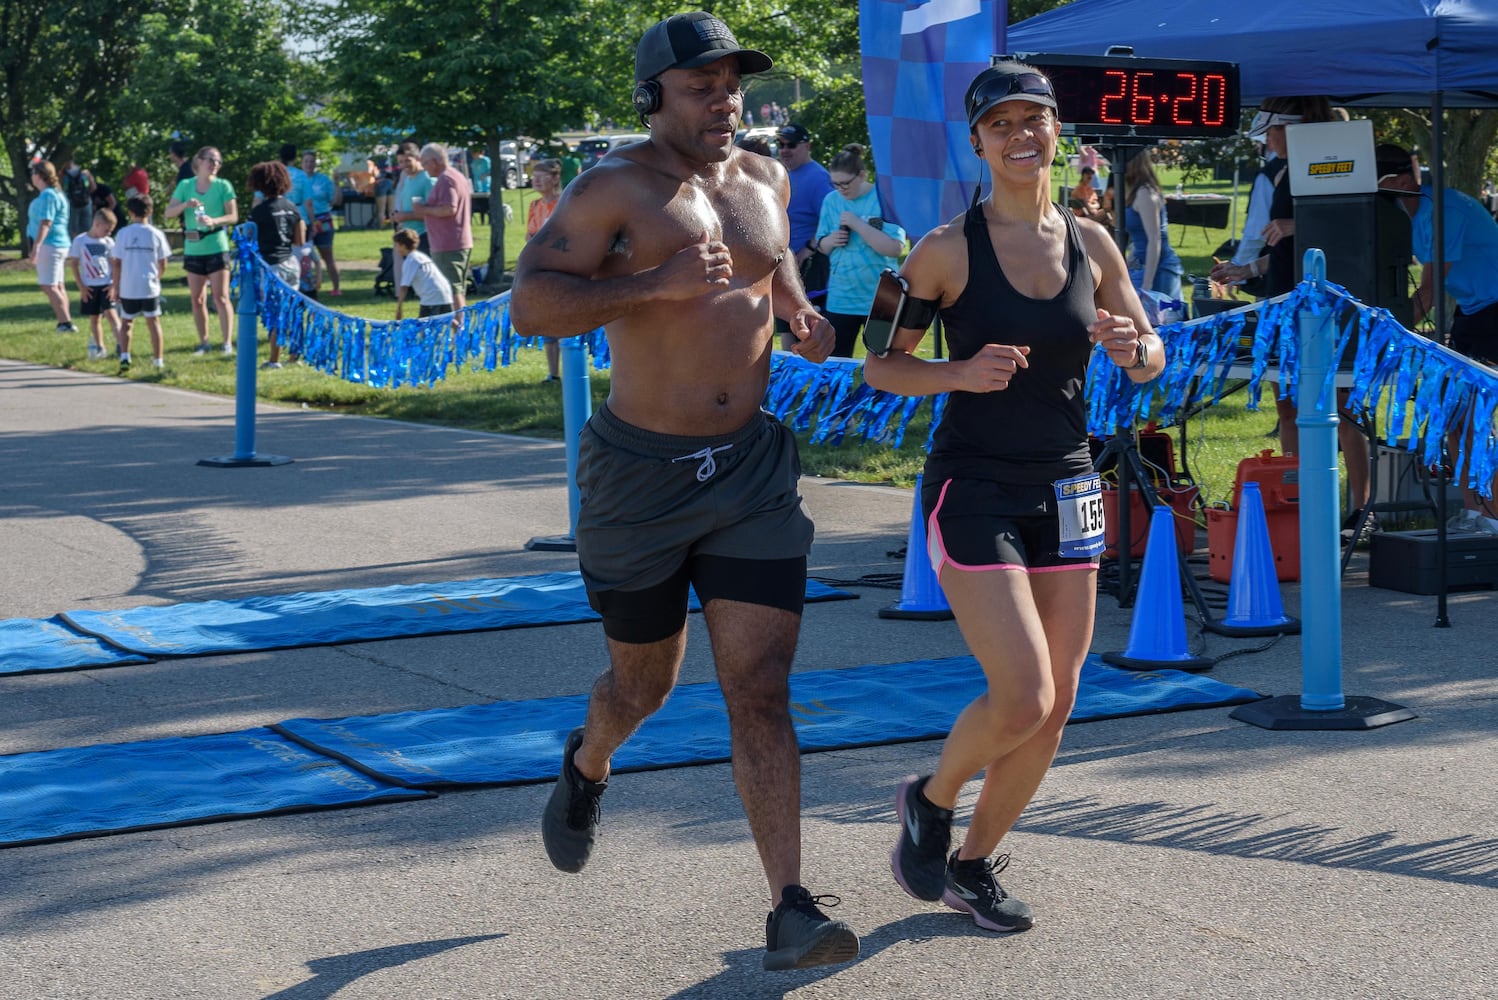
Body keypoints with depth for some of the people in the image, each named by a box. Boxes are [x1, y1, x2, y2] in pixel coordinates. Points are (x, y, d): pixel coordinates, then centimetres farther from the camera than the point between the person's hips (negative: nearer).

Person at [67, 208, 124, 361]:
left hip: (107, 285, 0)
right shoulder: (80, 241, -4)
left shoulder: (109, 242, 2)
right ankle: (99, 347, 18)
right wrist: (81, 287, -5)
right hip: (89, 287, 0)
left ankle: (120, 344, -17)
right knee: (93, 317, 7)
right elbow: (73, 264, -1)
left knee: (110, 313, -14)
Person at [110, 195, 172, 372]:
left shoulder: (123, 233, -4)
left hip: (128, 288, 0)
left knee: (126, 323, 13)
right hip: (150, 287, 0)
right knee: (154, 322, 8)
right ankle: (158, 361, 8)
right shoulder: (156, 234, -2)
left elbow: (116, 263, -3)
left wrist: (115, 286, 5)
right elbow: (163, 265, 1)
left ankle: (124, 356, -1)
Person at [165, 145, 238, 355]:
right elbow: (168, 213, 1)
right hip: (193, 249, 3)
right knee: (197, 299, 7)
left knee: (220, 297, -7)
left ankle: (228, 342, -5)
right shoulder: (185, 186, 6)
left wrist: (213, 221, -23)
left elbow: (233, 216, -6)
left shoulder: (223, 186, -1)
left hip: (217, 247, -3)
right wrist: (185, 204, -18)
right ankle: (203, 341, 17)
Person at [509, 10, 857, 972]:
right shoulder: (617, 187, -9)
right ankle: (586, 768, 51)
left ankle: (792, 910, -7)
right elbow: (532, 301, -17)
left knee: (762, 691, -6)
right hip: (642, 470, -3)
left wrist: (799, 314, 10)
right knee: (645, 680, 15)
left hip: (752, 466, 3)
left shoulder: (765, 181, 9)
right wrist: (656, 284, -26)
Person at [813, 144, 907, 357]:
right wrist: (830, 241, -9)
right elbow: (821, 245, 14)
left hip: (878, 299, -4)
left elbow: (895, 249, -19)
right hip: (840, 299, 4)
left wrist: (858, 224, -21)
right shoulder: (831, 201, 5)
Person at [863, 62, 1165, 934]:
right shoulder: (948, 250, -8)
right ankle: (931, 800, 16)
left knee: (1056, 709, 6)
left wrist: (1134, 347, -10)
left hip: (1065, 491, 5)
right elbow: (880, 366, -2)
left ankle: (975, 864, 26)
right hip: (974, 491, -5)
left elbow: (1151, 361, 13)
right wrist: (961, 373, -20)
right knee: (1022, 698, -15)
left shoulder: (1091, 243, 5)